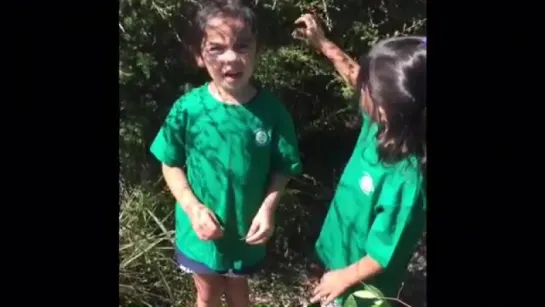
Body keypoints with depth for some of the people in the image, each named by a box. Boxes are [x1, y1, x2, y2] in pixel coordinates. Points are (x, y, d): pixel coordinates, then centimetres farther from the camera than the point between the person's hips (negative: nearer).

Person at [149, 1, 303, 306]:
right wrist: (192, 207, -20)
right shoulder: (188, 108, -19)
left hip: (246, 227, 0)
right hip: (201, 229, 0)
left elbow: (282, 169, -8)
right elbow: (171, 164, -7)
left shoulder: (271, 110, -18)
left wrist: (268, 207, -22)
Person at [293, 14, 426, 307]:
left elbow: (384, 255, -28)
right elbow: (356, 76, 4)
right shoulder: (381, 129, -16)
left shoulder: (405, 180, -39)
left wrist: (345, 277, -14)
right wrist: (323, 43, 6)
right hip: (343, 253, 7)